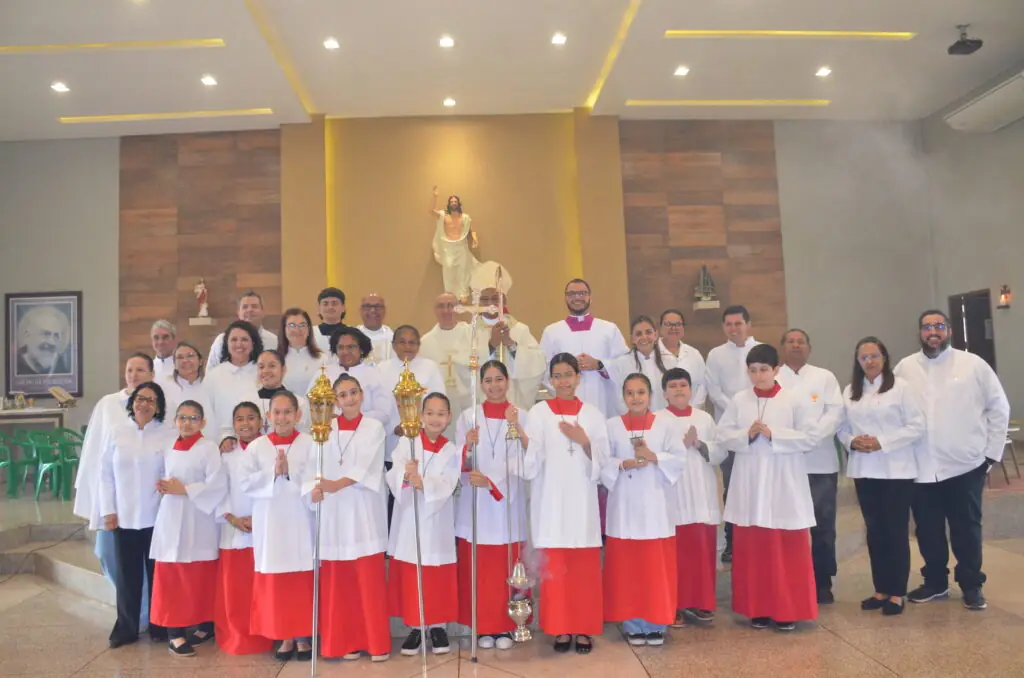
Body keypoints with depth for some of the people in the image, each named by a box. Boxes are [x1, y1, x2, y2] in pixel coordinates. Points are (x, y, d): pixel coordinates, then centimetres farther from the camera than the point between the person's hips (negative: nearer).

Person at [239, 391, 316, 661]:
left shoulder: (309, 444, -2)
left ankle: (303, 636, 16)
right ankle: (285, 636, 19)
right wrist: (273, 473, -13)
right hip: (269, 522, 2)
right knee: (275, 582, 6)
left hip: (300, 521, -2)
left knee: (302, 579, 3)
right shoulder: (256, 446, 4)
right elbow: (246, 483, -1)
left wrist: (290, 472, -17)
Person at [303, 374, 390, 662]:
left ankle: (377, 643, 9)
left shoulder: (374, 427, 3)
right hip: (332, 510, 2)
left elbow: (366, 465, -10)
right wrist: (314, 487, -19)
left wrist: (337, 484, -24)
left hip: (364, 511, -2)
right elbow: (313, 463, 1)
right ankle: (346, 641, 18)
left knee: (370, 578, -2)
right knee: (338, 579, 5)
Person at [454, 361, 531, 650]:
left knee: (506, 568, 3)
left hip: (508, 502, 0)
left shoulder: (521, 416, 3)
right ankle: (483, 627, 15)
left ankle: (505, 627, 15)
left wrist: (490, 480, -18)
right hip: (475, 503, 1)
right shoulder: (468, 416, 5)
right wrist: (469, 447, -21)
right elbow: (460, 465, 1)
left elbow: (525, 461, -5)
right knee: (479, 568, 3)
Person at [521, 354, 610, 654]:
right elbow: (531, 459, -7)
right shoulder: (539, 412, 2)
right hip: (551, 500, -1)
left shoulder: (593, 414, 7)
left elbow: (602, 461, 5)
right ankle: (561, 628, 14)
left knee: (585, 566, 3)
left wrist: (584, 441, -12)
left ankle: (584, 628, 15)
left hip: (582, 500, 1)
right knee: (554, 566, 1)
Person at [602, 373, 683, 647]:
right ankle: (633, 625, 16)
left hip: (655, 504, 0)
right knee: (627, 567, 4)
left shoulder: (665, 423, 1)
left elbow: (679, 459, -2)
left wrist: (654, 457, -16)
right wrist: (623, 464, -17)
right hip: (625, 504, 0)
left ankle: (656, 624, 17)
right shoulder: (612, 425, 2)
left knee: (656, 567, 4)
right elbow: (602, 462, 0)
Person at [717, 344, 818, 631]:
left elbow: (810, 438, -6)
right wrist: (747, 435, -14)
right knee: (752, 548, 8)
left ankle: (788, 610, 16)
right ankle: (758, 609, 20)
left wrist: (774, 435, -16)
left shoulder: (794, 400, -4)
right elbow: (723, 436, 3)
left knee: (788, 549, 3)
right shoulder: (739, 401, 3)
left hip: (785, 485, -2)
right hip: (750, 484, 2)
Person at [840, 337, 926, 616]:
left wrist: (882, 442, -16)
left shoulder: (901, 387, -4)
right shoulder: (849, 391, 10)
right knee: (875, 531, 10)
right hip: (863, 469, 4)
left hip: (896, 470, -4)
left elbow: (917, 426, -9)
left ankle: (897, 593, 11)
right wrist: (852, 442, -10)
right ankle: (881, 589, 20)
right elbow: (842, 427, 11)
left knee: (896, 531, 1)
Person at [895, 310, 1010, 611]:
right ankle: (935, 582, 29)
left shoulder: (973, 364, -1)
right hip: (920, 468, 2)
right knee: (927, 530, 12)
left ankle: (971, 585, 25)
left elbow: (999, 407, 3)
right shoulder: (904, 368, 3)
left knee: (967, 529, 9)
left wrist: (992, 452, 1)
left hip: (965, 465, -1)